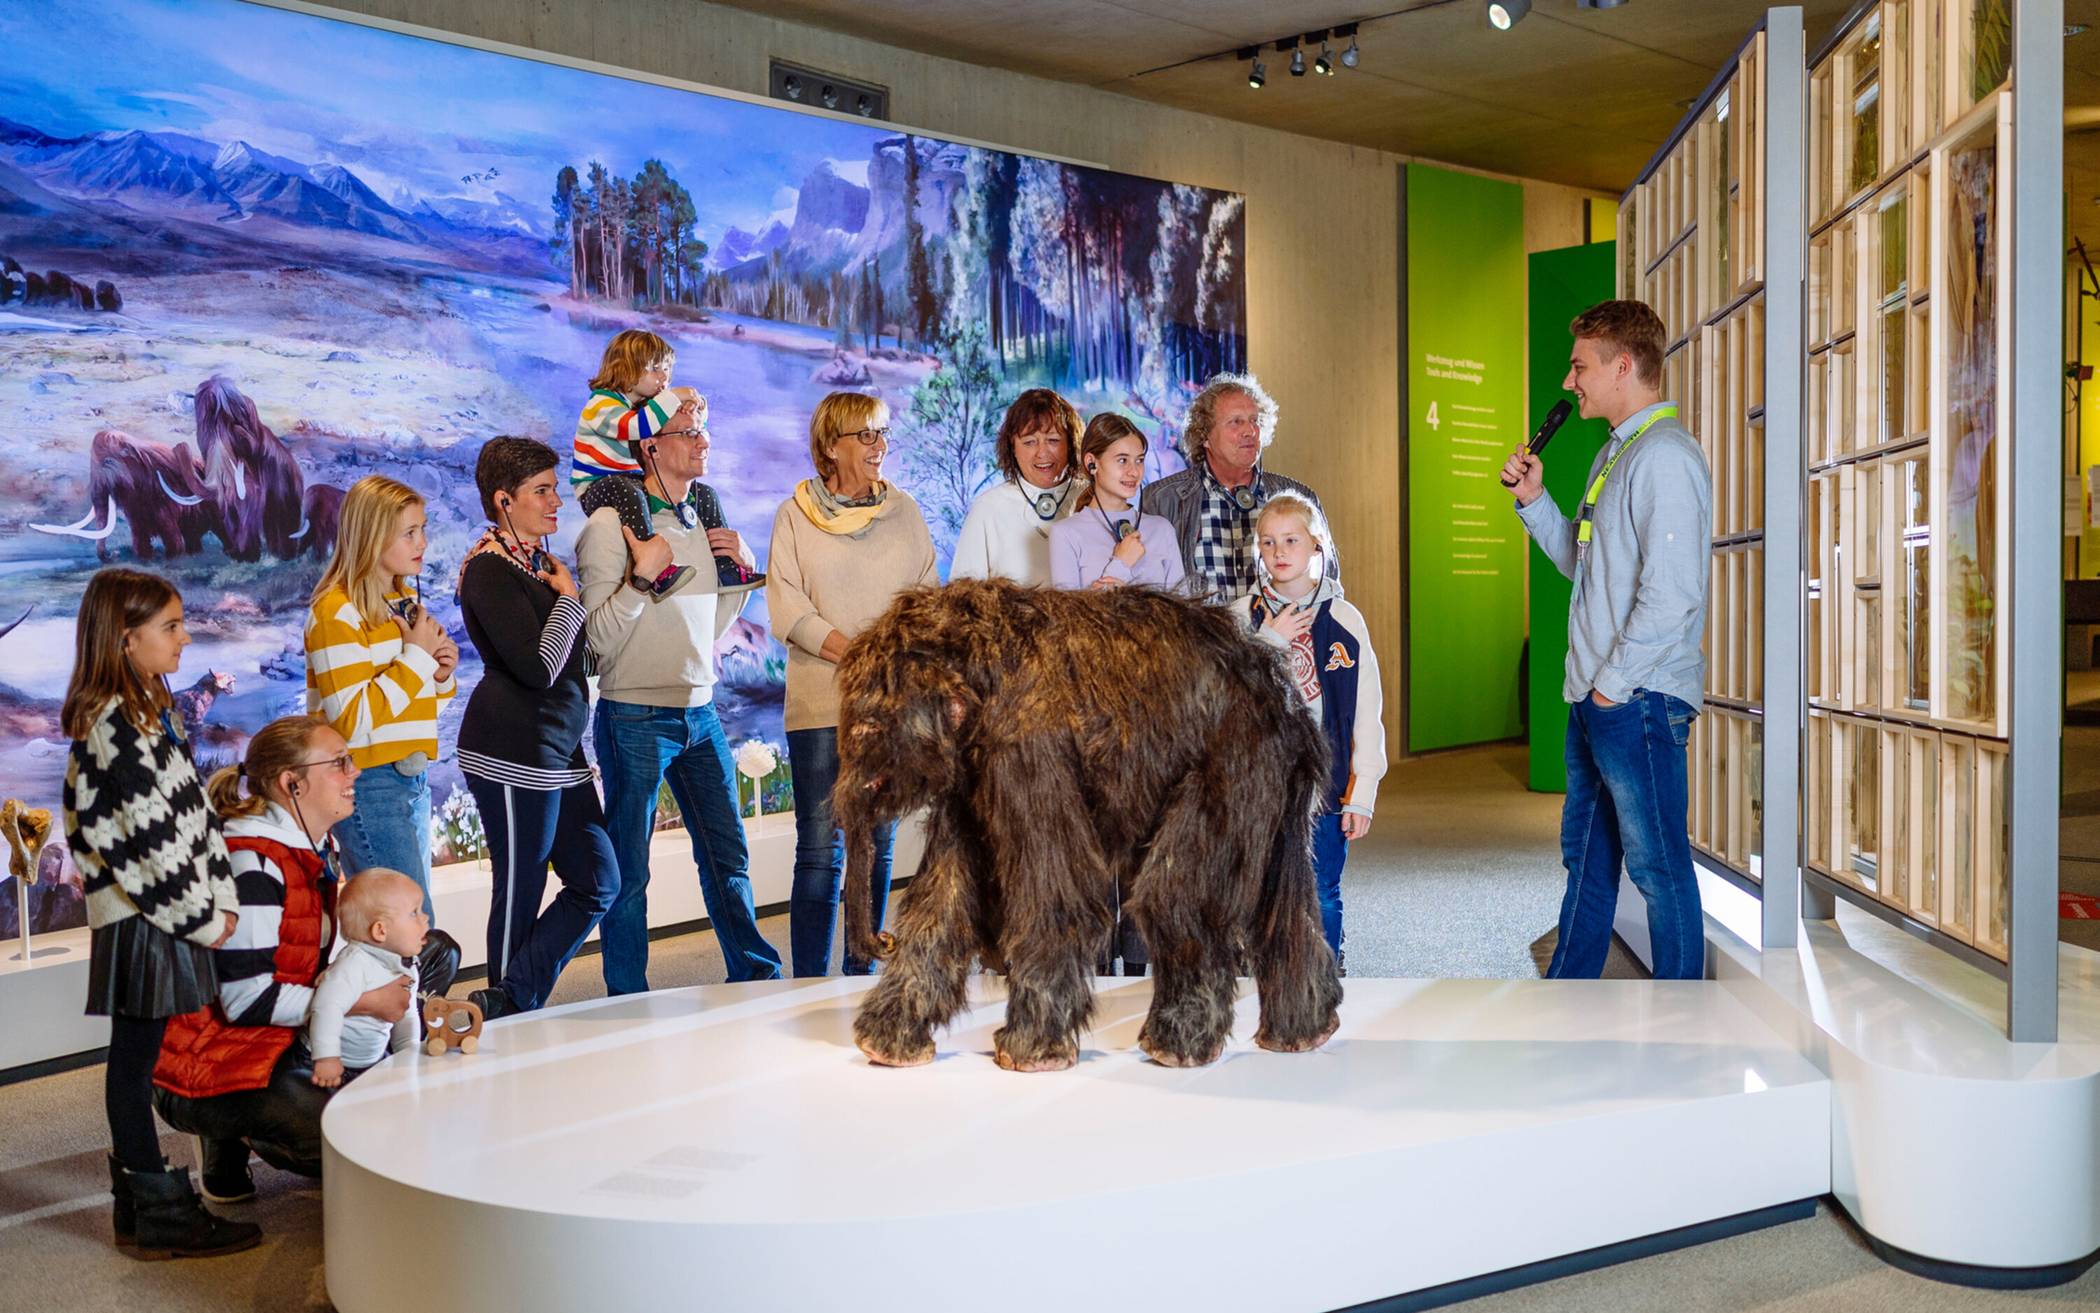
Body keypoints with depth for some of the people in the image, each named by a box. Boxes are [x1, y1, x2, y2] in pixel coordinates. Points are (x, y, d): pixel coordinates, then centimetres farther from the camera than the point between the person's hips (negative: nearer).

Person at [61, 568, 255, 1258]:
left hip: (161, 917, 10)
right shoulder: (114, 723, -17)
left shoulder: (145, 709, 14)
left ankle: (141, 1195, 26)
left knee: (137, 1056, 16)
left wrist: (222, 897, 8)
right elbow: (147, 834, -20)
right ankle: (158, 1212, 8)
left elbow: (193, 810, 14)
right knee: (134, 1055, 0)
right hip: (139, 917, -10)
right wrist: (201, 916, -13)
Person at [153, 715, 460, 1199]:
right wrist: (366, 1001, -20)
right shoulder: (252, 864, -22)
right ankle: (234, 1133, -2)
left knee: (436, 951, 6)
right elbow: (248, 1000, -25)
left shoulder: (318, 847, 7)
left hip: (285, 1042, 9)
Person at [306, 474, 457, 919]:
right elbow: (353, 720, -21)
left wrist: (441, 673, 2)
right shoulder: (337, 612, -13)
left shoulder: (407, 599, 14)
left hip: (412, 778, 9)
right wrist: (414, 656, -16)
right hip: (368, 785, -9)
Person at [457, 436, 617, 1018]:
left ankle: (508, 1004, 8)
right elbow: (538, 667, -20)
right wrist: (567, 595, -9)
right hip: (513, 751, -9)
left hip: (557, 750, 9)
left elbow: (574, 655, 28)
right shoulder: (490, 569, -11)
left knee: (598, 881, 7)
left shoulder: (537, 562, 17)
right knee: (520, 892, -2)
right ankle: (510, 1011, 11)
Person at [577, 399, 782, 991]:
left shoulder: (702, 521, 11)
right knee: (628, 870, 4)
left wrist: (740, 569, 5)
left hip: (700, 714, 6)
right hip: (635, 718, -6)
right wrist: (640, 575, -23)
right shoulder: (610, 525, -9)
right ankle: (628, 1006, 17)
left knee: (728, 855, 10)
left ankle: (758, 982, 21)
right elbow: (599, 637, -14)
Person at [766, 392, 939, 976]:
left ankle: (862, 977, 17)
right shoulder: (795, 515, 4)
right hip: (821, 703, -3)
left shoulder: (903, 510, 13)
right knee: (821, 851, -5)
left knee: (878, 846, 7)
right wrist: (855, 654, -14)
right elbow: (786, 607, -5)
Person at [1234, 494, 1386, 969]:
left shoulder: (1343, 619, 0)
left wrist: (1362, 794, -3)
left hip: (1325, 784, 0)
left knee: (1322, 899, 6)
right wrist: (1269, 641, -14)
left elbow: (1367, 712, 0)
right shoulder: (1241, 617, 2)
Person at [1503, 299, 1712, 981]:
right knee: (1585, 854, 18)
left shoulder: (1664, 454, -16)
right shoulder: (1615, 454, 17)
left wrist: (1614, 683, -16)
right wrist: (1533, 499, 11)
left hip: (1639, 698, -10)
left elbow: (1671, 594, -23)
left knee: (1658, 866, -1)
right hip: (1597, 696, 10)